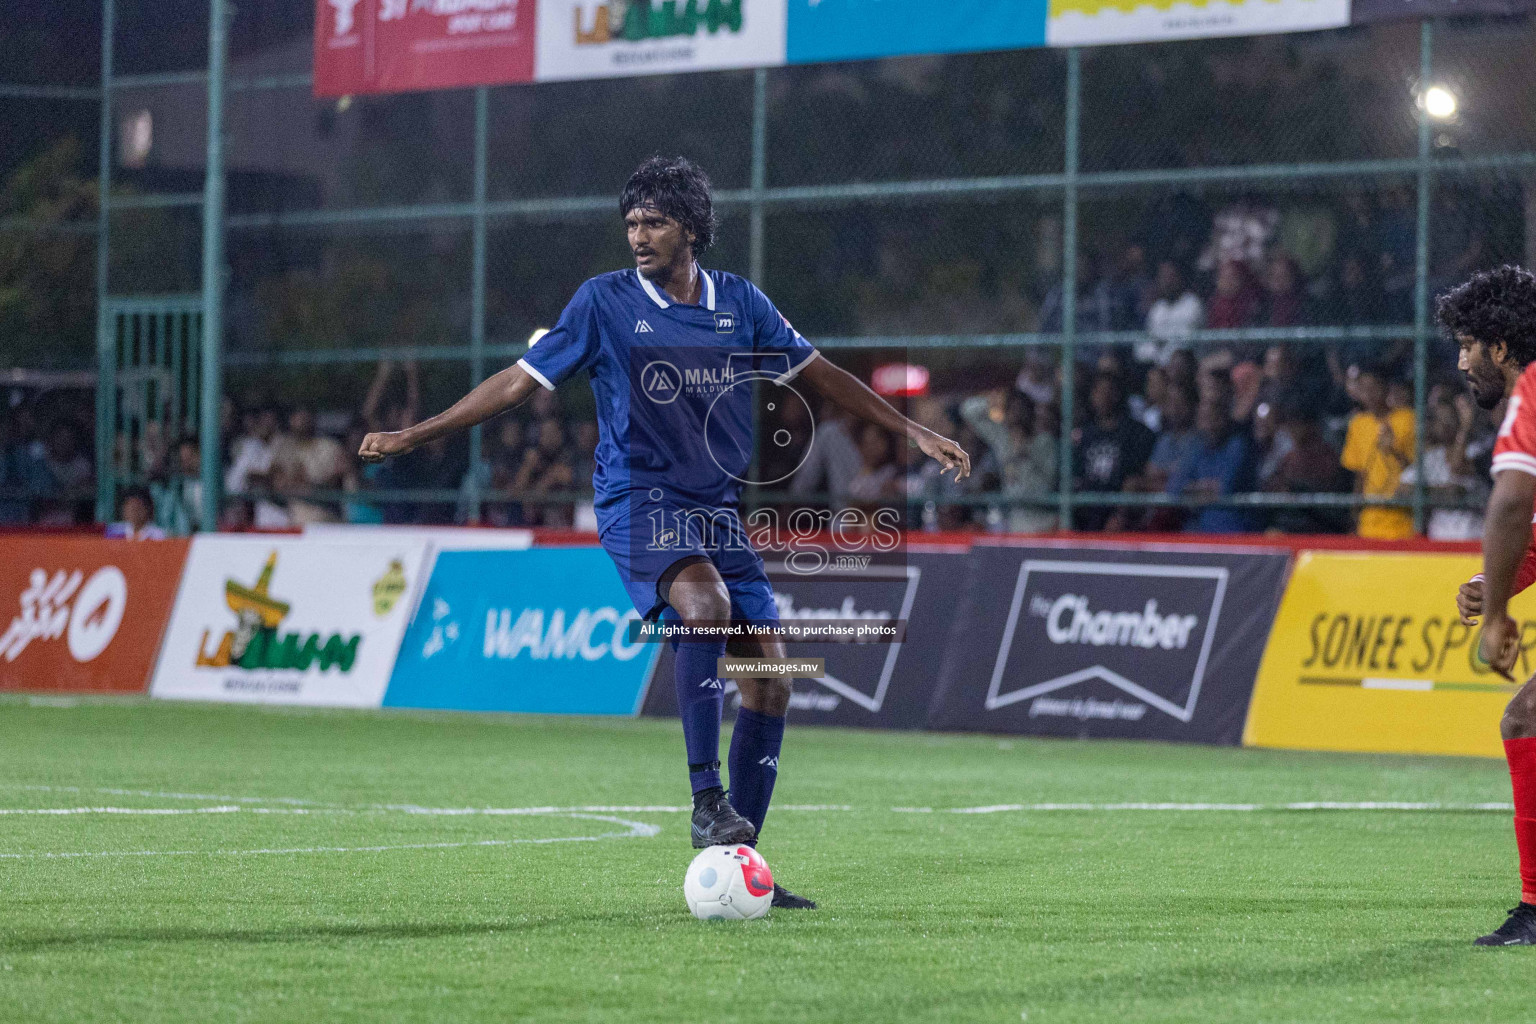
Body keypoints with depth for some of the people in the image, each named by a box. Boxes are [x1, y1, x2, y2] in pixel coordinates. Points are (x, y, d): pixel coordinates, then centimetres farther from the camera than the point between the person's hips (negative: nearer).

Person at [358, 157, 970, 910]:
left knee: (769, 680, -3)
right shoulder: (605, 302, -2)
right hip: (638, 502, -5)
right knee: (705, 602, -35)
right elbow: (519, 382, 1)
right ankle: (706, 799, -31)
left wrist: (916, 435, 18)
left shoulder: (739, 303, 6)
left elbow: (818, 375, 17)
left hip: (717, 507, 5)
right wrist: (411, 436, -3)